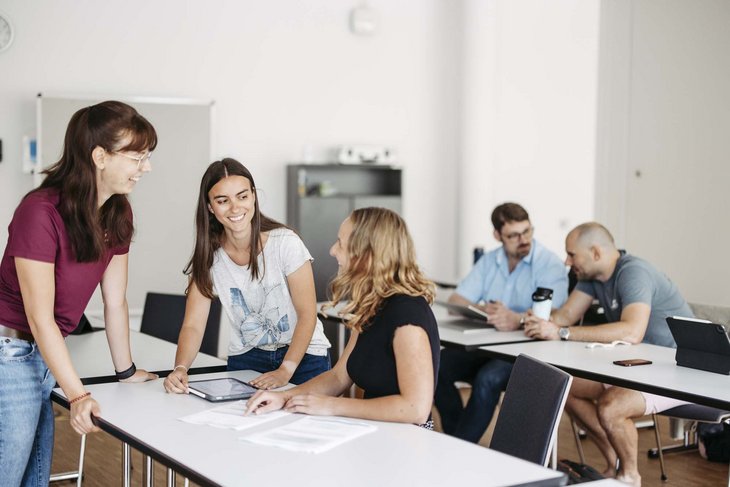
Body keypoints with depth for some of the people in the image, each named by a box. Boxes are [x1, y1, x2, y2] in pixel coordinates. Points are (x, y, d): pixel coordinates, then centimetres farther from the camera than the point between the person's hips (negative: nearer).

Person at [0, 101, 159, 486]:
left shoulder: (117, 215, 3)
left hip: (45, 356, 8)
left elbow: (115, 301, 9)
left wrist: (126, 372, 13)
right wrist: (77, 396, -26)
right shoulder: (41, 212, -22)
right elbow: (40, 318, -22)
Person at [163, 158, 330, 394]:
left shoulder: (285, 242, -16)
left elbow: (307, 314, -13)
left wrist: (285, 370, -23)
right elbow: (193, 325, -9)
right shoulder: (209, 256, -6)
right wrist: (180, 368, -28)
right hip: (245, 359, 2)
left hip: (303, 355, -2)